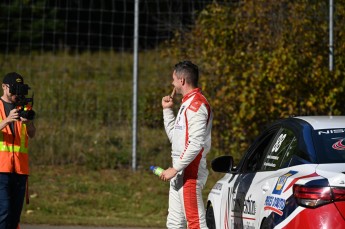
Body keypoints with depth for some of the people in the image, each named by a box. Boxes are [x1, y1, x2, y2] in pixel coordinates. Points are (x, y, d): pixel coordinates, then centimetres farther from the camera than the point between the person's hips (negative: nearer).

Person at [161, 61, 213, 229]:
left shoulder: (196, 104, -14)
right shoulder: (187, 103, 20)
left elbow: (196, 144, -22)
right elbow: (174, 136, 24)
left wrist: (176, 168, -21)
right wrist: (167, 110, 20)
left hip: (190, 173, -11)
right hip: (180, 174, 11)